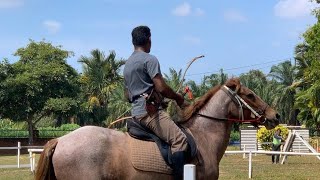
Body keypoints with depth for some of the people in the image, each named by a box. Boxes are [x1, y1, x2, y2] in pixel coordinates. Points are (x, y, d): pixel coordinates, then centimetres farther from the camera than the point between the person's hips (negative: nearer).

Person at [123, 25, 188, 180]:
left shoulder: (127, 64, 21)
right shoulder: (149, 59, -7)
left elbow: (127, 96, 25)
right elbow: (161, 88, -15)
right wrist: (178, 98, 0)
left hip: (136, 112, 10)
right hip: (150, 110, -10)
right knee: (180, 139, -21)